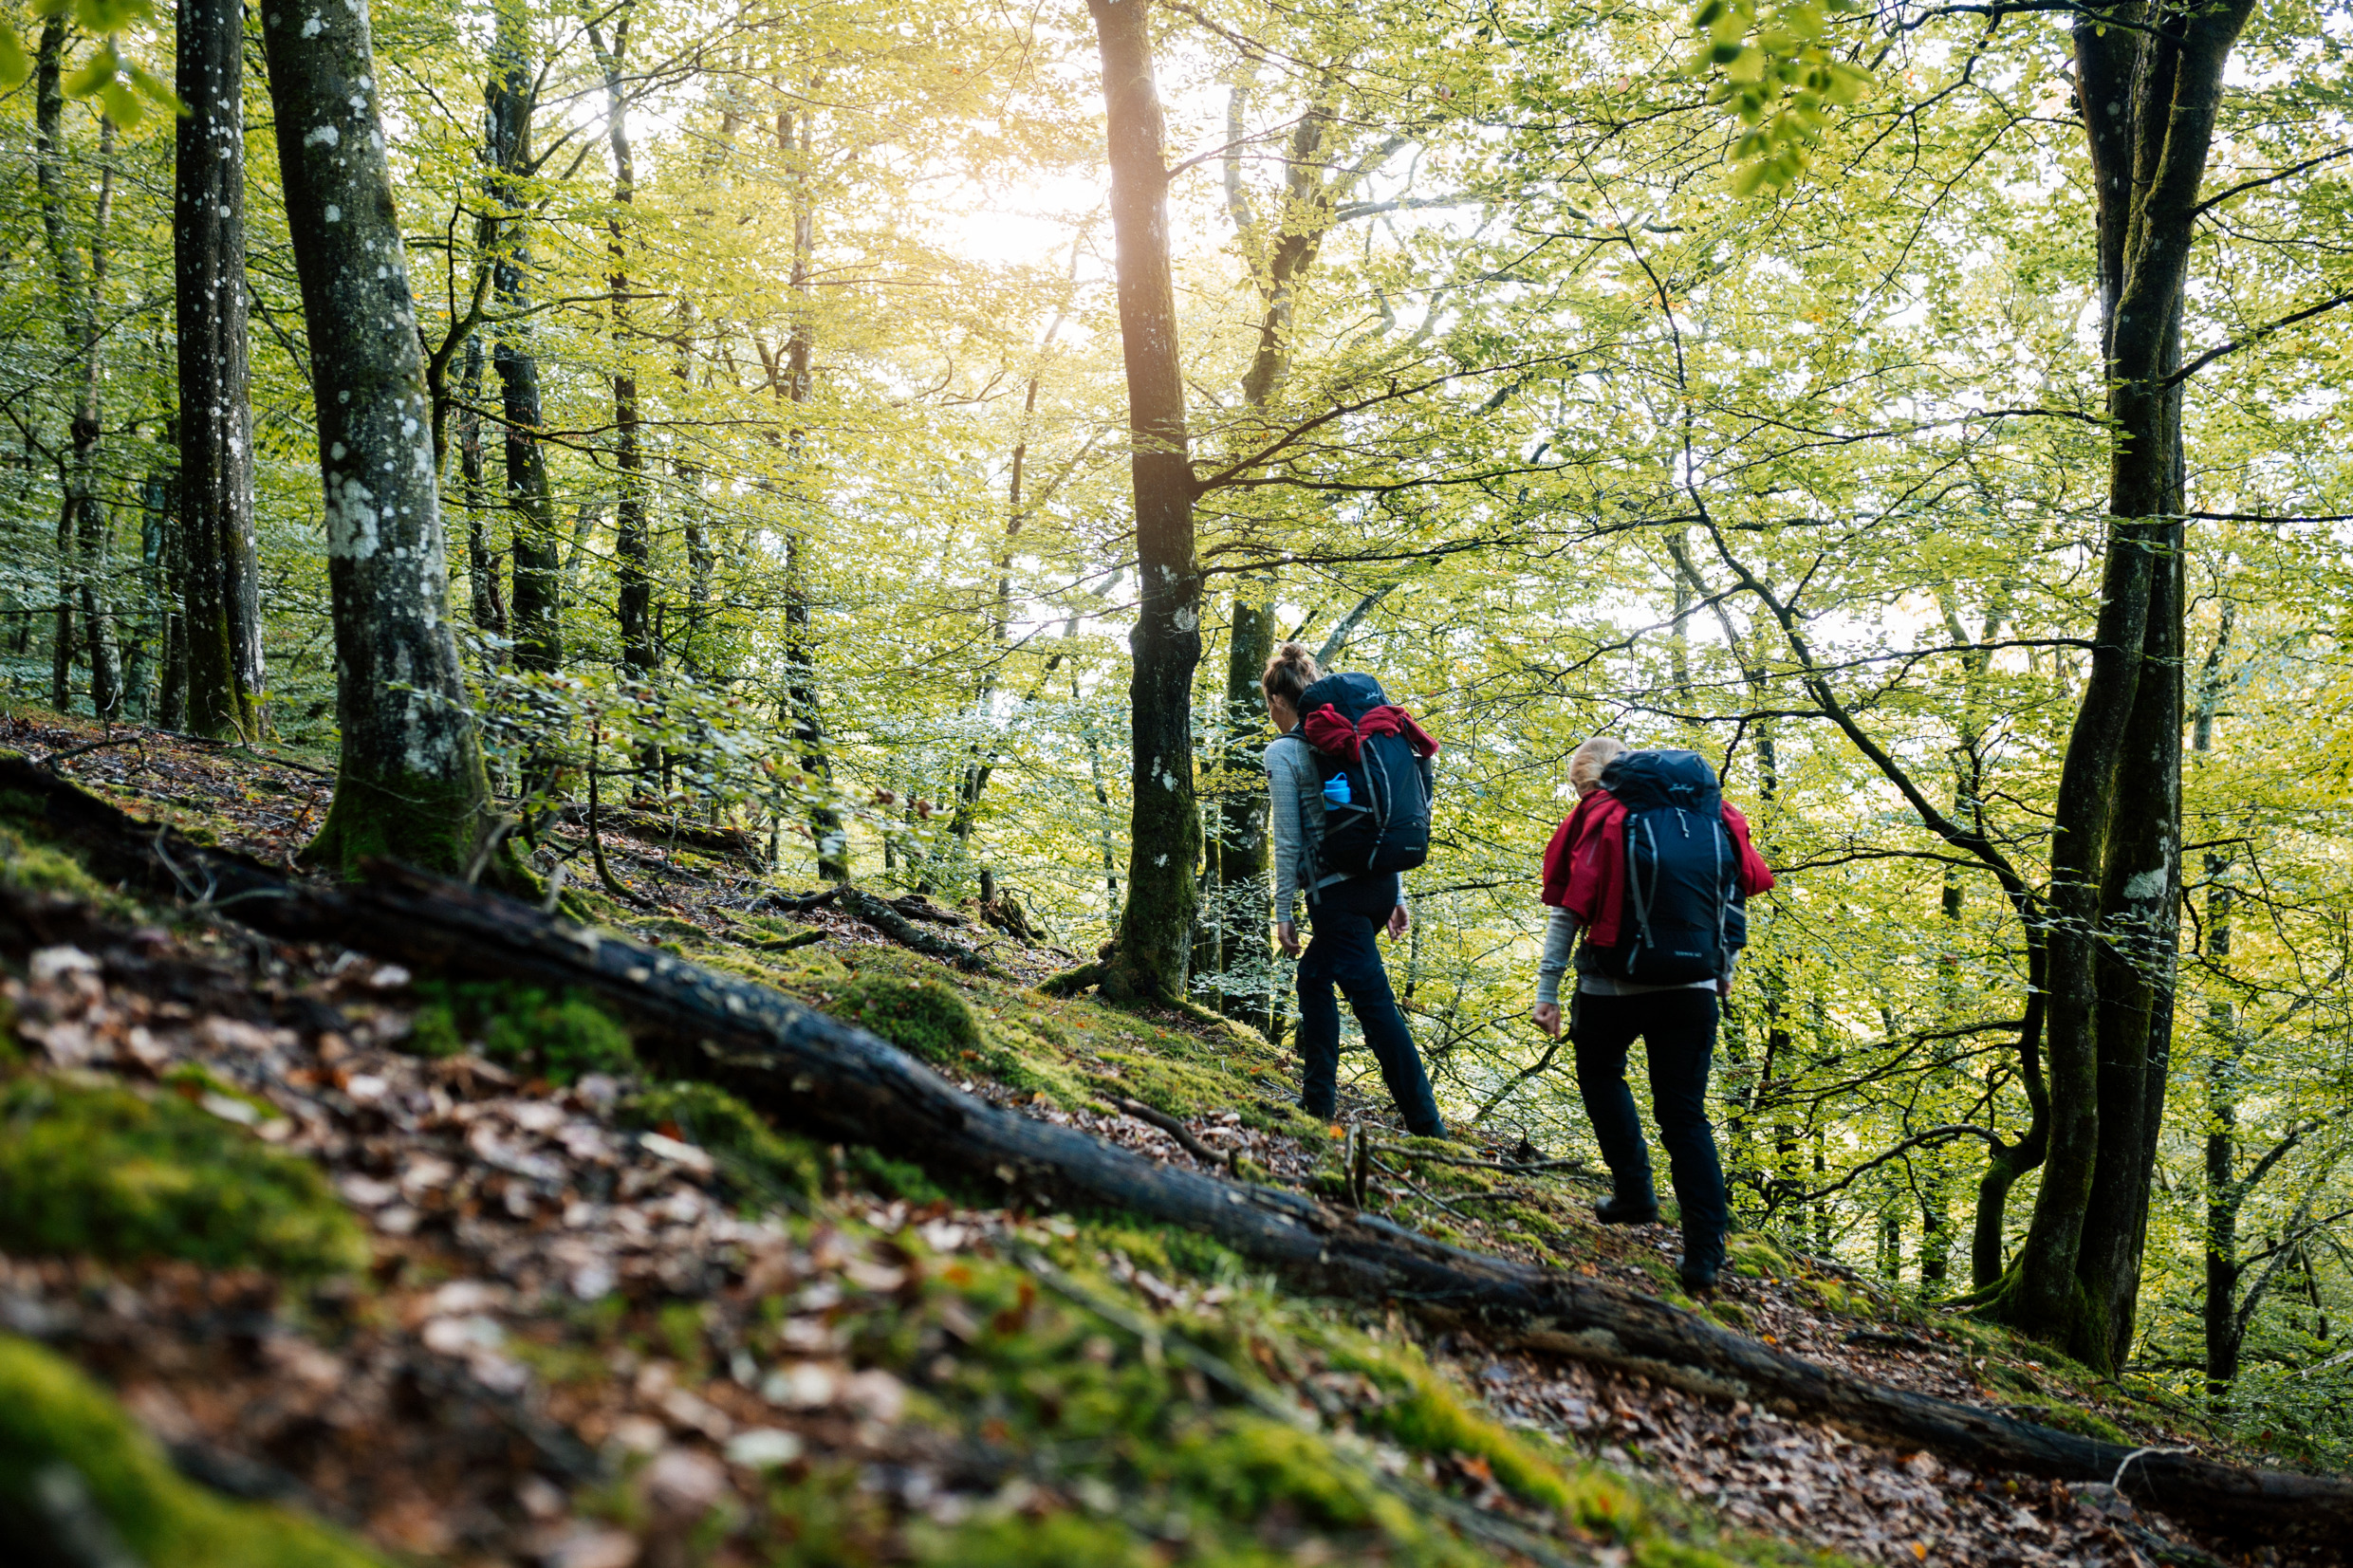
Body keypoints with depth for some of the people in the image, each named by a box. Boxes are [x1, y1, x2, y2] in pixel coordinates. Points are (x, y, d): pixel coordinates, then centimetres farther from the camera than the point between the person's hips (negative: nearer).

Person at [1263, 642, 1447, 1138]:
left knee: (1374, 1001, -6)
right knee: (1314, 977, 22)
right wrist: (1398, 896, 19)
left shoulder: (1282, 753, -4)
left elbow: (1288, 840, -7)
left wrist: (1283, 912, -1)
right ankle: (1318, 1102, 24)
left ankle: (1427, 1127, -9)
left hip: (1337, 892, -7)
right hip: (1381, 881, 7)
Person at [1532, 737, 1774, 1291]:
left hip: (1613, 985, -3)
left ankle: (1634, 1192, 16)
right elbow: (1732, 895, 13)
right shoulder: (1709, 812, 10)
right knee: (1685, 1114, 6)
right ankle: (1704, 1251, -3)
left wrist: (1547, 989, -4)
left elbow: (1567, 910, -6)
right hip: (1692, 986, 3)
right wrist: (1724, 969, 25)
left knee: (1601, 1073, 25)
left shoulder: (1597, 816, -2)